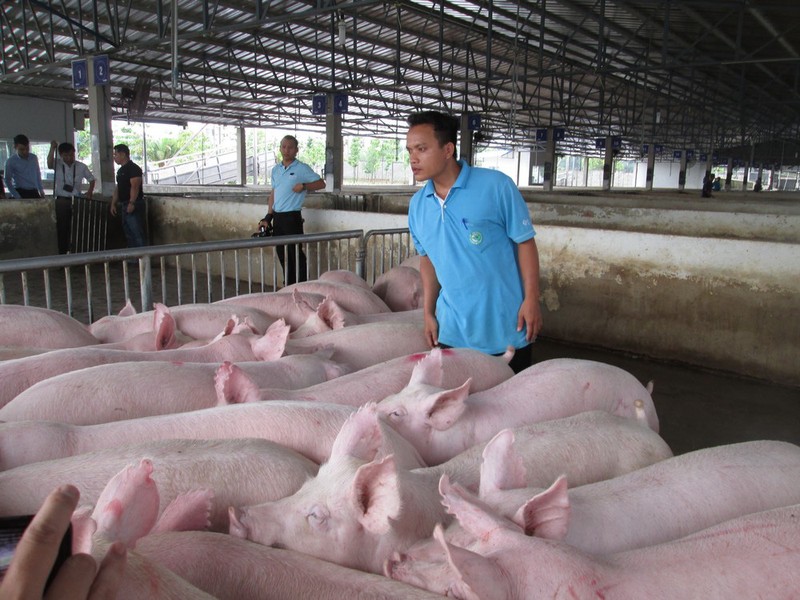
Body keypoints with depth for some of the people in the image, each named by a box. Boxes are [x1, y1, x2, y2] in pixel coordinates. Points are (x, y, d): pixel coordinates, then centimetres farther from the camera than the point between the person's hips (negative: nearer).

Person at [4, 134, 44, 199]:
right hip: (20, 193, -4)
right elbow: (8, 181, -1)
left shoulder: (34, 158, 9)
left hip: (34, 193, 4)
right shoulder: (11, 161, -3)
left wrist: (41, 191, 13)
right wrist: (17, 197, -10)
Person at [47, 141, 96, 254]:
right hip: (62, 200, -1)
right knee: (62, 228, 0)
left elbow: (91, 179, 14)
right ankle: (62, 252, 6)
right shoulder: (57, 164, 1)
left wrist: (90, 191, -2)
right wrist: (52, 149, -28)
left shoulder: (81, 166, 5)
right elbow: (49, 164, -22)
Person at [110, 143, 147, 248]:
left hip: (133, 206, -10)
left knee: (137, 233, -12)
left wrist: (132, 203, -27)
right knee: (129, 234, 12)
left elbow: (135, 187, -20)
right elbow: (118, 188, 22)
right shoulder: (120, 170, 18)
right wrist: (113, 203, 16)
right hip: (125, 205, 10)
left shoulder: (133, 168, -10)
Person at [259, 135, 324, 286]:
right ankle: (288, 285, 22)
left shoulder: (302, 169, -4)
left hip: (292, 216, -6)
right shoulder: (275, 169, 13)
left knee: (296, 253, -4)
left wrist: (304, 186, -17)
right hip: (277, 217, 6)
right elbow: (273, 194, 18)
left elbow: (321, 183, -2)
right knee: (282, 253, 11)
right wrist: (268, 217, 13)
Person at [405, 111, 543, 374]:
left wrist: (531, 300, -12)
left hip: (506, 326, -4)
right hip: (452, 331, 4)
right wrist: (428, 312, 11)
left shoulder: (496, 186, -11)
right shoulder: (417, 205, 3)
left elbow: (525, 243, -7)